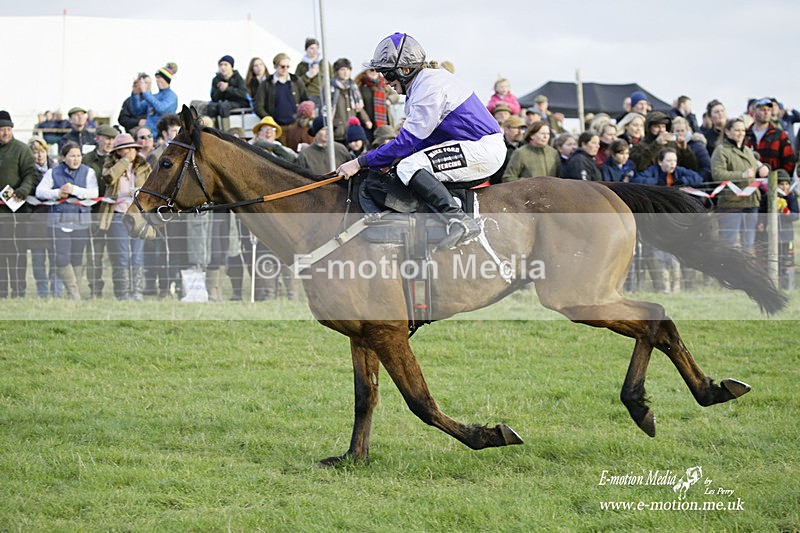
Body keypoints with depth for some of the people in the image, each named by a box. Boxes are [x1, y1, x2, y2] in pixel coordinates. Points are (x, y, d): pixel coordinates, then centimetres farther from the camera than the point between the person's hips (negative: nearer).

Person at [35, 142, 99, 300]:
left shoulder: (88, 172, 7)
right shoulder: (53, 173, 8)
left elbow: (93, 193, -7)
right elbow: (39, 191, 0)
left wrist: (74, 190, -19)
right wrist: (57, 193, -16)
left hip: (81, 221, 0)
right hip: (59, 220, 0)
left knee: (76, 259, 4)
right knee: (62, 258, -11)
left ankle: (73, 295, 12)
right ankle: (73, 293, -5)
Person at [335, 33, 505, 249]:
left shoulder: (429, 89, -17)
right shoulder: (428, 81, 15)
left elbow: (407, 142, -18)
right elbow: (418, 139, 19)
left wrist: (360, 163, -14)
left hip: (485, 150, -11)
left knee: (409, 167, -23)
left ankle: (460, 220, -32)